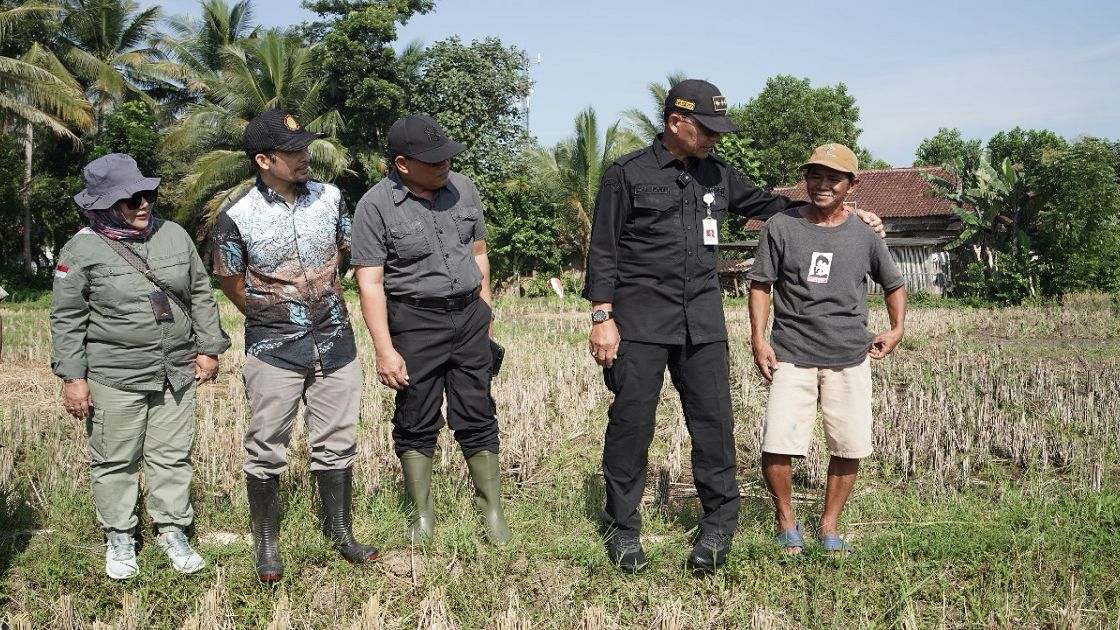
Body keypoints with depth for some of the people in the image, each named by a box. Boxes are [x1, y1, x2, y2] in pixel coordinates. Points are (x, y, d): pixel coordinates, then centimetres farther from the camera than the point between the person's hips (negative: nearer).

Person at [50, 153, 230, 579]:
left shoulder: (174, 236, 4)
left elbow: (201, 294, 12)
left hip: (177, 373, 4)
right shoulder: (82, 250, -8)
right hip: (114, 380, -3)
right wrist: (72, 377, -7)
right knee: (115, 461, 8)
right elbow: (66, 319, -4)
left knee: (173, 456, 11)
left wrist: (208, 349, 9)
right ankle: (119, 538, 25)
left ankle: (173, 531, 26)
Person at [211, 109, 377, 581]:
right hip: (273, 348, -3)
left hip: (334, 341, 4)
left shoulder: (330, 197, 0)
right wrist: (274, 317, 9)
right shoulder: (237, 218, -11)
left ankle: (339, 532, 26)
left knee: (336, 444, 11)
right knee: (266, 449, 5)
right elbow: (232, 286, 2)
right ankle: (266, 543, 20)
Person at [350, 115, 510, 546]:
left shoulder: (462, 188, 5)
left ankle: (493, 513, 17)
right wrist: (385, 350, -15)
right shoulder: (376, 206, -10)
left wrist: (485, 312, 16)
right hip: (414, 322, -3)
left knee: (477, 418, 7)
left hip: (469, 317, 4)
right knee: (416, 423, 6)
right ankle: (423, 515, 21)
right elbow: (370, 282, -12)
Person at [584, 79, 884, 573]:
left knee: (713, 420, 1)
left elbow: (766, 205, 26)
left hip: (702, 320, 4)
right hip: (640, 319, -4)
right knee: (631, 421, -1)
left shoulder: (717, 174, 14)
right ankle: (622, 528, 13)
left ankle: (718, 524, 14)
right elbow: (603, 251, -1)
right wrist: (602, 317, -8)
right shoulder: (628, 174, 0)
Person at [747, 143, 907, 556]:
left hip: (850, 358, 2)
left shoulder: (864, 235, 6)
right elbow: (760, 286, 4)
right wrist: (758, 339, -5)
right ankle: (786, 520, 12)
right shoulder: (781, 227, 1)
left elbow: (894, 284, 20)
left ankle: (830, 526, 22)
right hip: (792, 355, -2)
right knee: (777, 444, -11)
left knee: (849, 446, 4)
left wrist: (897, 329, 8)